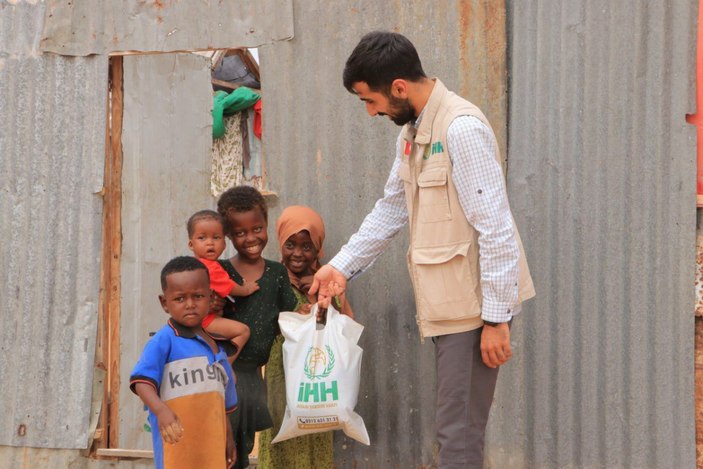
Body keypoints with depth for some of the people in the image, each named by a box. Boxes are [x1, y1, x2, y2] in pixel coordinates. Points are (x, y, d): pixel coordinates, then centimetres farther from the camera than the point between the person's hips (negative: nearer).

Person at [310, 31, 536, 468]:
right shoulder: (412, 132, 12)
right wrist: (342, 266, 22)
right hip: (446, 303, 9)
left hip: (474, 305, -9)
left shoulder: (462, 129, -18)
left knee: (458, 433, -7)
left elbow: (496, 230, -20)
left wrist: (496, 318, -19)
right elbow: (391, 209, 24)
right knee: (458, 428, 14)